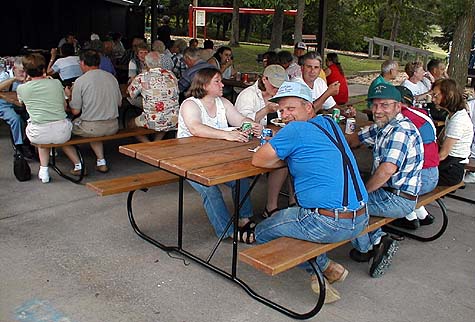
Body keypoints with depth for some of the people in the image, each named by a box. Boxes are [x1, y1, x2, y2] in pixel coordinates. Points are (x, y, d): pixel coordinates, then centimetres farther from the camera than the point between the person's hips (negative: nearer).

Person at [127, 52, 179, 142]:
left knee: (131, 124, 23)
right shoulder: (171, 75, 5)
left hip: (153, 122, -4)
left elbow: (131, 94, 8)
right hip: (174, 121, 4)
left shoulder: (142, 78, -7)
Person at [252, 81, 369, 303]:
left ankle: (323, 268, 10)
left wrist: (288, 160, 7)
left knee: (262, 233, 10)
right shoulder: (329, 123, 11)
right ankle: (328, 268, 20)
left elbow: (258, 160, -7)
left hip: (328, 226, -9)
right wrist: (292, 159, 10)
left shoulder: (295, 130, -13)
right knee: (294, 212, 32)